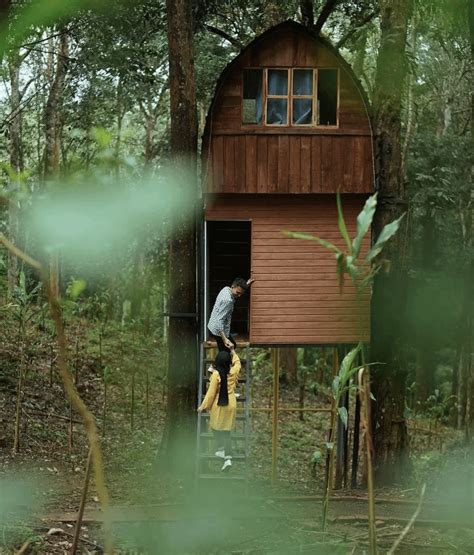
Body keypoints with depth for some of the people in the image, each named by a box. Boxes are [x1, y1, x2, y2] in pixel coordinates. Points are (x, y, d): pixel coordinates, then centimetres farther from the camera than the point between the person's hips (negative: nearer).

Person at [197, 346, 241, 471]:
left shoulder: (216, 374, -16)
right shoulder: (233, 372, -3)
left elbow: (211, 392, -13)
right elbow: (237, 362, 22)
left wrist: (203, 406, -5)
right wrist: (232, 351, 37)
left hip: (218, 405, -4)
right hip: (231, 404, 4)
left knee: (216, 427, 16)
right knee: (226, 430, 7)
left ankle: (221, 449, 4)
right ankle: (228, 457, -1)